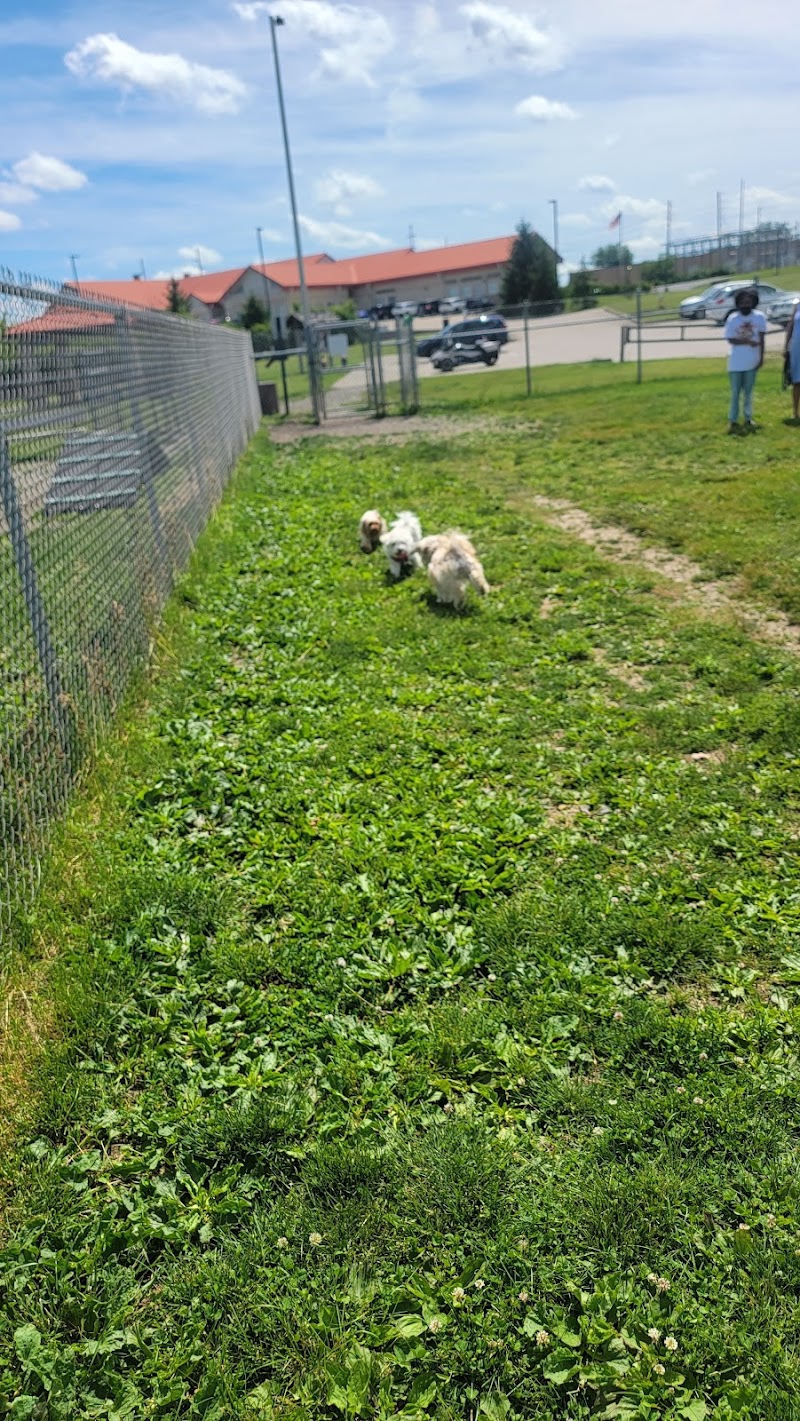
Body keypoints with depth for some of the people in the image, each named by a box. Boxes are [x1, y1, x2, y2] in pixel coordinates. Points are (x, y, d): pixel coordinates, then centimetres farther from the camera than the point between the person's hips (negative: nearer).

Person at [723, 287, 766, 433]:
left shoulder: (759, 317, -3)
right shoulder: (732, 318, -6)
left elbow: (761, 339, -1)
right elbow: (730, 340, -9)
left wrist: (761, 358, -5)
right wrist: (748, 341, -19)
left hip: (752, 361, 1)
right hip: (736, 363, -1)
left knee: (748, 392, 10)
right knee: (735, 392, 4)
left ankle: (748, 419, 19)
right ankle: (733, 420, 9)